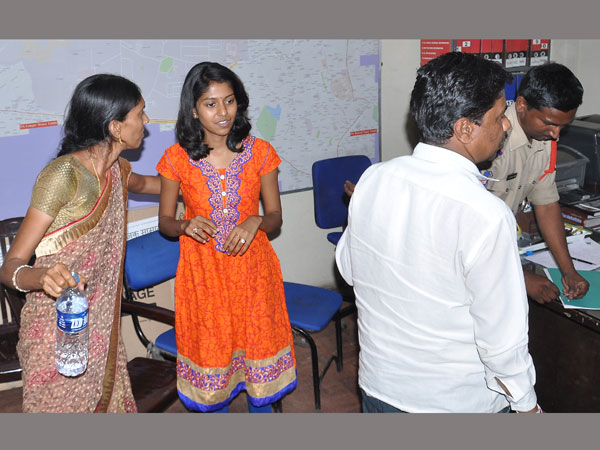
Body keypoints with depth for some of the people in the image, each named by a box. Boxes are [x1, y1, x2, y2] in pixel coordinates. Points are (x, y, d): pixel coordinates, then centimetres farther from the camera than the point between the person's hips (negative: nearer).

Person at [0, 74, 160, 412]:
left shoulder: (117, 170, 2)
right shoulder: (63, 174, -22)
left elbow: (142, 183, 30)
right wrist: (40, 277, -44)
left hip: (101, 325, 7)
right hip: (59, 330, -7)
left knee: (107, 402, 16)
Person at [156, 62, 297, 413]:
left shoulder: (259, 152, -5)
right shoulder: (177, 158, -7)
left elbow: (275, 217, 3)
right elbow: (164, 221, 3)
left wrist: (255, 221, -19)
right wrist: (186, 226, -19)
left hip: (251, 269, 1)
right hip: (202, 273, 0)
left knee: (259, 349, 12)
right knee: (210, 357, 11)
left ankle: (261, 409, 38)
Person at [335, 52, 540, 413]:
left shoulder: (373, 179, -12)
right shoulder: (487, 217, -29)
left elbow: (348, 268, 3)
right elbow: (503, 343, -22)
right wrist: (528, 405, -6)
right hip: (459, 401, -4)